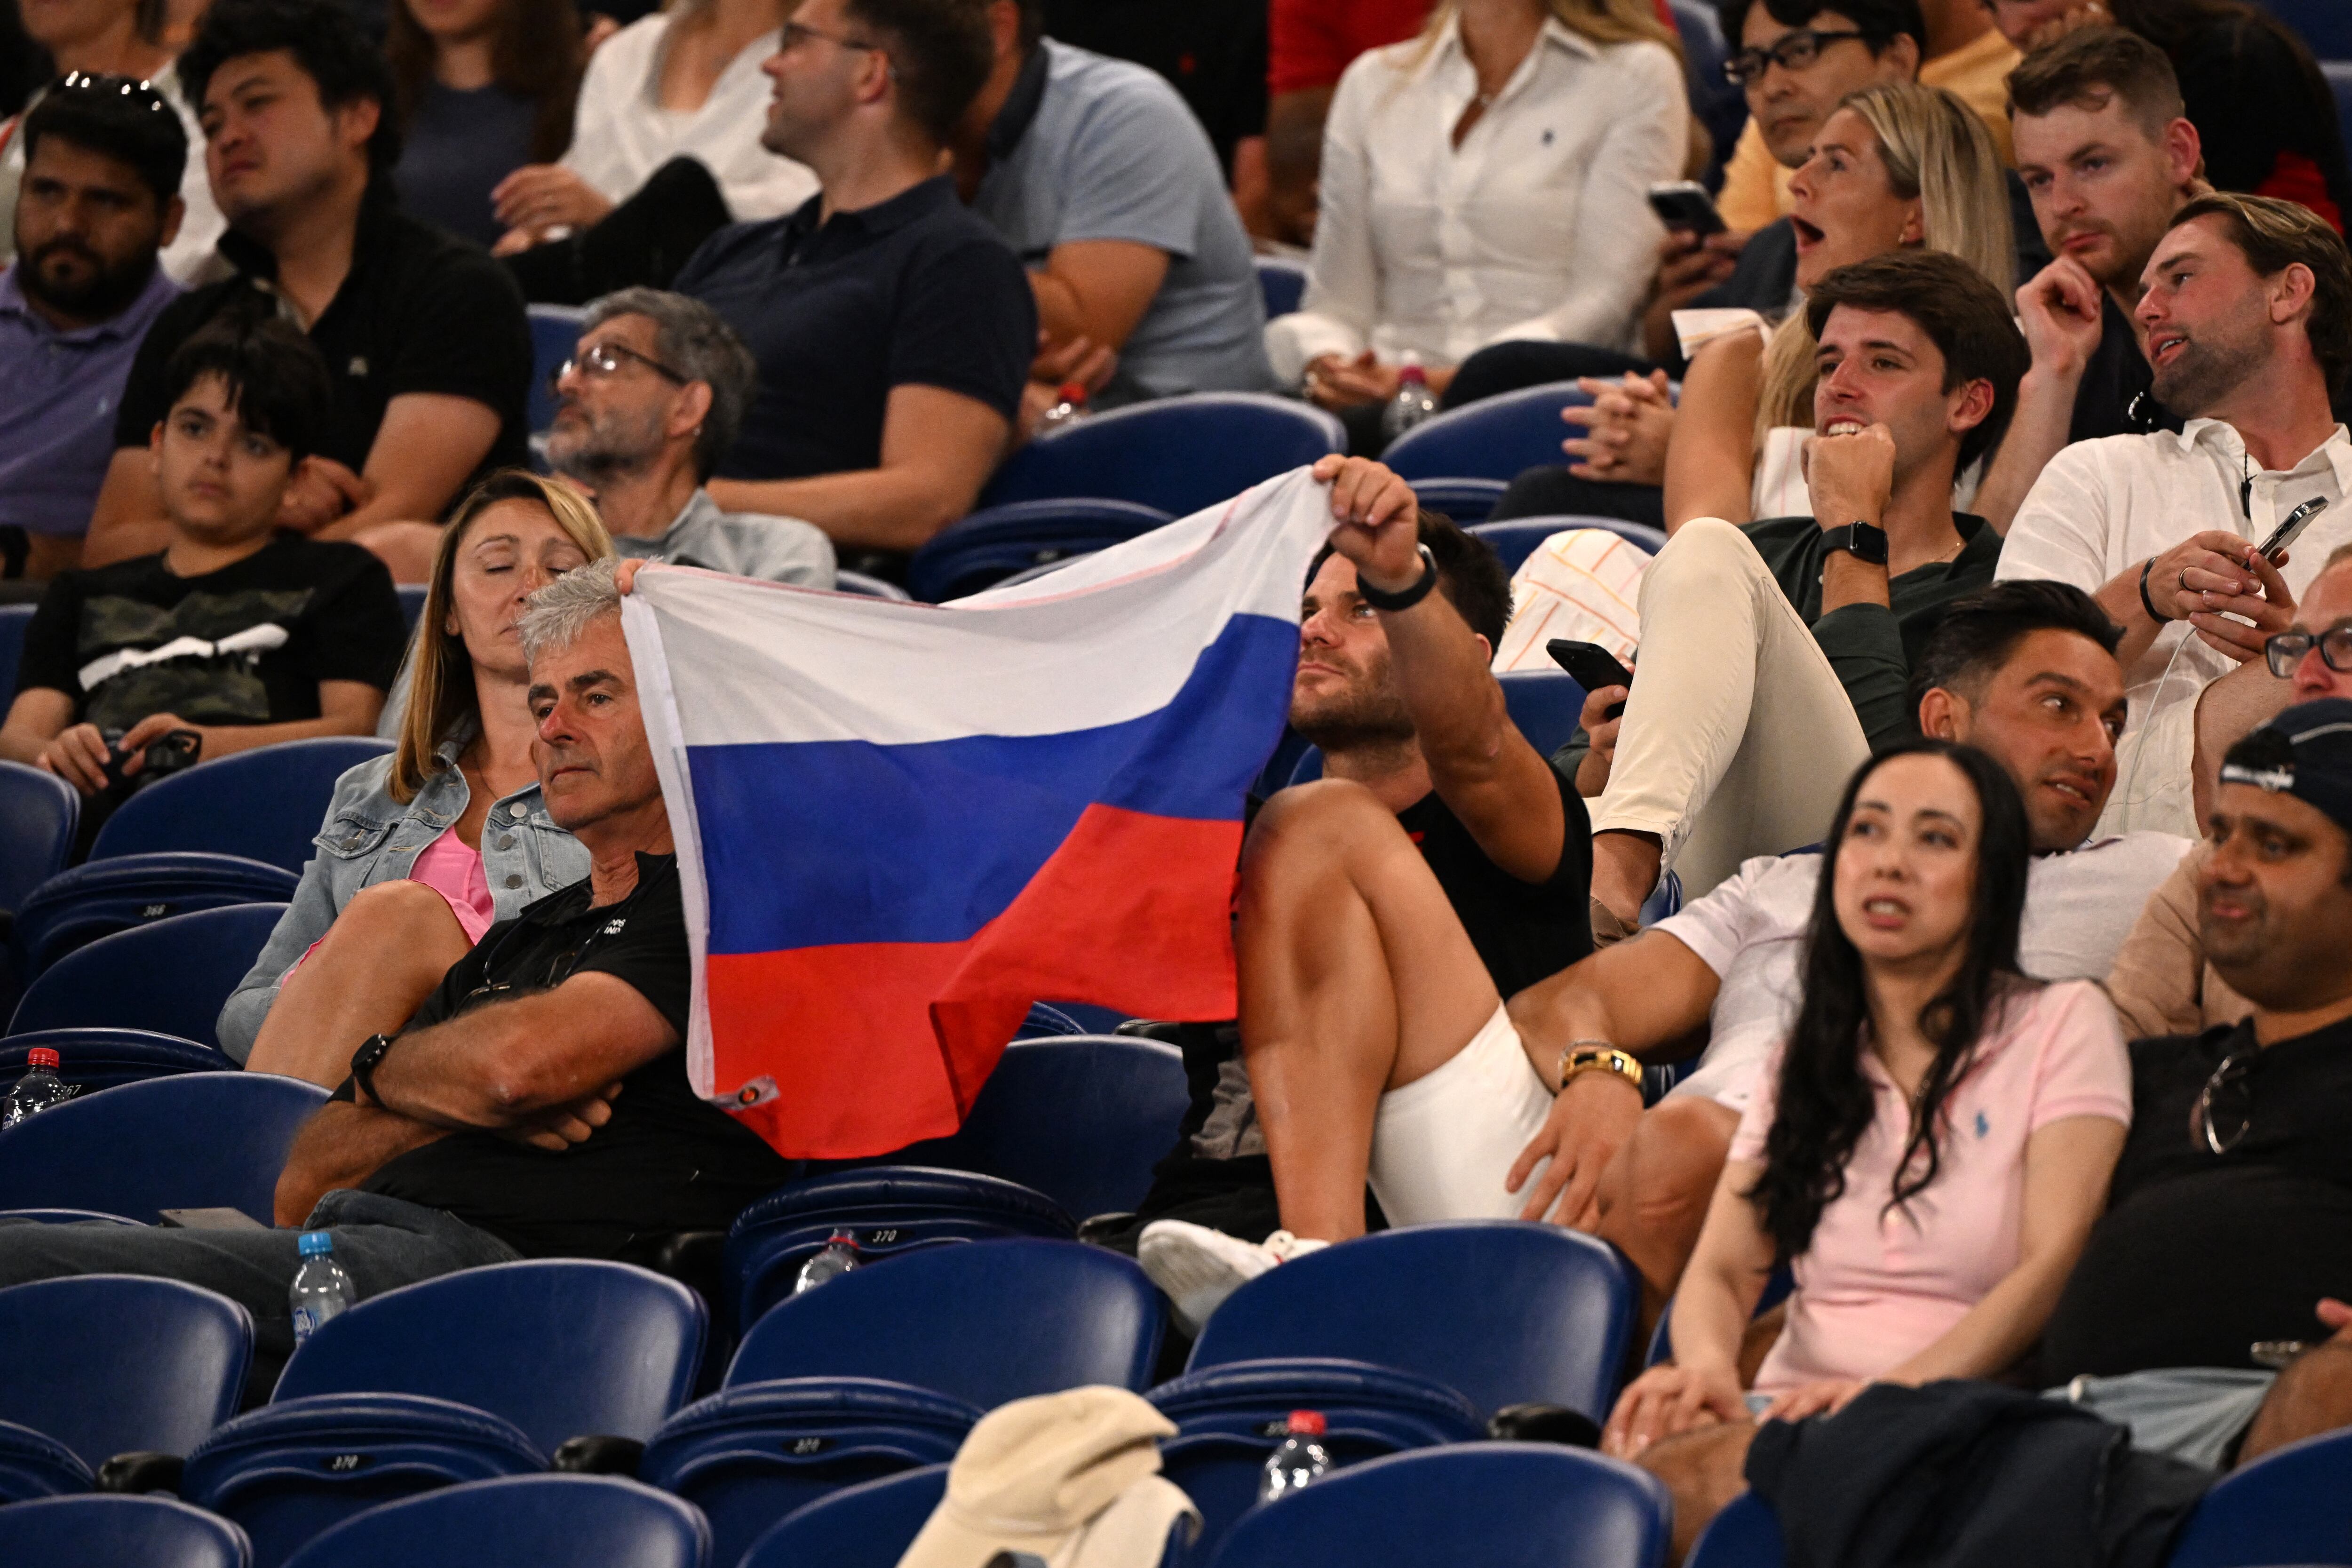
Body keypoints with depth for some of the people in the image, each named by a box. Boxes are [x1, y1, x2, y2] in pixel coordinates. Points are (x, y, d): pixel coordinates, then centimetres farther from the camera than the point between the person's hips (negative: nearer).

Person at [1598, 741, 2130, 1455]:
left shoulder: (2064, 1024, 7)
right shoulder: (1803, 1058, 21)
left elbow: (2055, 1267, -5)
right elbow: (1722, 1269, 11)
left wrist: (1900, 1391, -23)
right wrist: (1707, 1366, -16)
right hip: (1791, 1407, 4)